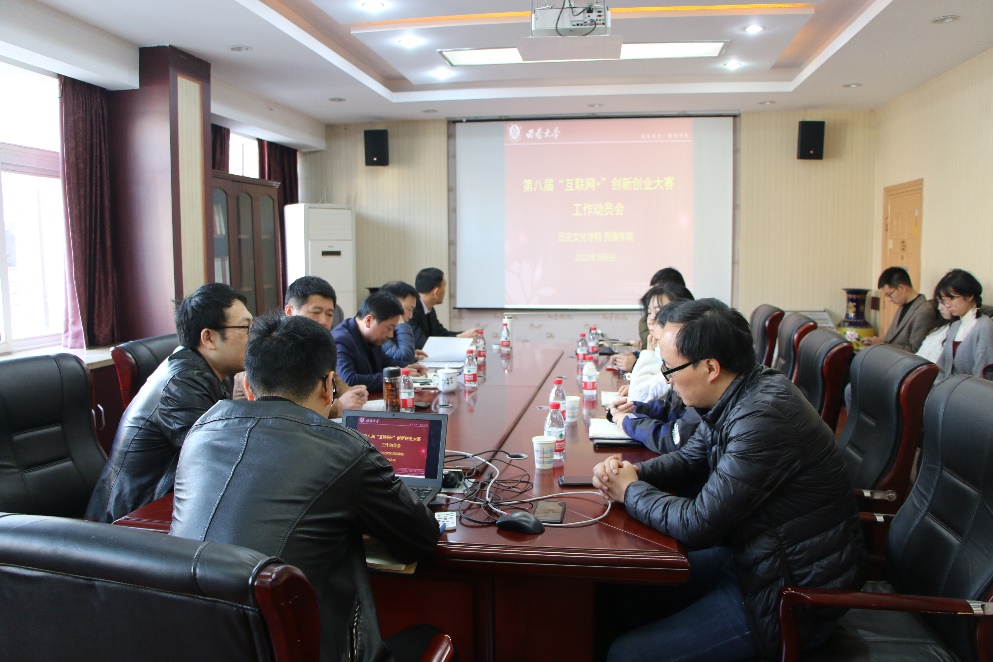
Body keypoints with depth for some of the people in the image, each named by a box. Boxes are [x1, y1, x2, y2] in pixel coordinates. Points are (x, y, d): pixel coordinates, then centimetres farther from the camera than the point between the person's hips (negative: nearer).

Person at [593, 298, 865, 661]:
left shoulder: (764, 417, -31)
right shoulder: (739, 394, -1)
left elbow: (697, 525, -26)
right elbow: (689, 457, 14)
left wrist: (631, 491, -10)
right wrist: (633, 471, -4)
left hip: (792, 593, -9)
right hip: (755, 556, 9)